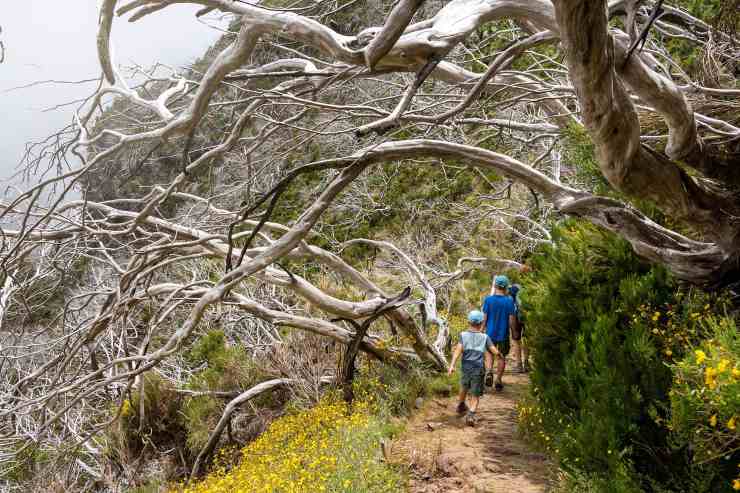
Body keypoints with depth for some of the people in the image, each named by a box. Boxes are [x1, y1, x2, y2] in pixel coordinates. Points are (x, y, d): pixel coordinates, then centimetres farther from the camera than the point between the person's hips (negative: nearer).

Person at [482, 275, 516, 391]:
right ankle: (498, 380, 18)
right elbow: (511, 321, -9)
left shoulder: (488, 299, -10)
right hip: (503, 334, -1)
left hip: (490, 333, 1)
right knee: (501, 357, 13)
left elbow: (484, 318, -6)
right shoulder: (509, 301, -11)